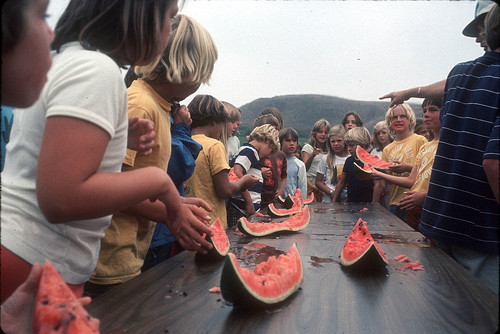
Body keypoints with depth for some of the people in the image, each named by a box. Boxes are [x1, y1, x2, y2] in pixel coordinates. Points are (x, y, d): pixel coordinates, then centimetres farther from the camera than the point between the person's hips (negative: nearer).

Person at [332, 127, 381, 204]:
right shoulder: (349, 160, 10)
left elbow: (377, 187, -10)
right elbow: (341, 183, 15)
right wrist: (333, 201, 11)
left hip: (366, 205, -5)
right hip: (350, 202, 5)